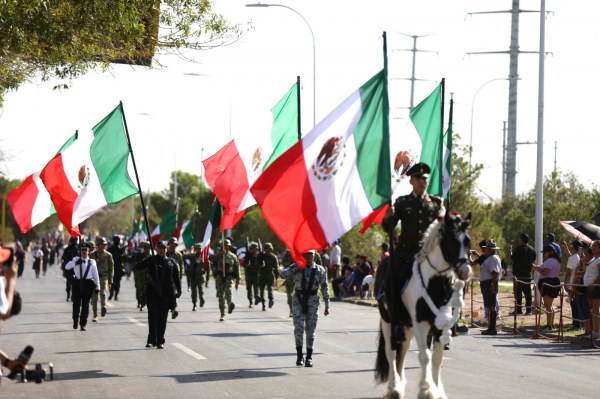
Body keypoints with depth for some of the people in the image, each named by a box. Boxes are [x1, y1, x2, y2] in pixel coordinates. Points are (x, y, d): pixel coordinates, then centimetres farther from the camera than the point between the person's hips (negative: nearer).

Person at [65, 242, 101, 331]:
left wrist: (97, 287, 8)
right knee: (76, 303, 5)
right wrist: (75, 263, -19)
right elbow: (67, 267, -4)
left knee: (85, 304, -1)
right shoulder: (76, 259, 8)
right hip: (77, 283, 0)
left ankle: (83, 324, 5)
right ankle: (75, 322, 25)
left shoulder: (92, 262, 8)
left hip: (88, 284, 0)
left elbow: (95, 275, 10)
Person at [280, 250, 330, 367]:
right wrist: (297, 266, -18)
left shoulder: (320, 270, 4)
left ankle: (309, 358, 13)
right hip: (298, 300, -1)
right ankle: (299, 355, 2)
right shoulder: (296, 267, 3)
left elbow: (324, 287, 6)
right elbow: (283, 274, -12)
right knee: (299, 327, -13)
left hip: (312, 301, 1)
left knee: (310, 329, 3)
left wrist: (327, 306, 2)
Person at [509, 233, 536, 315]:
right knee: (527, 293, 8)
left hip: (519, 273, -6)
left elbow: (513, 258, -8)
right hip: (528, 274, 6)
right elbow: (533, 261, 15)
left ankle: (518, 309, -7)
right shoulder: (532, 249, 9)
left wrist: (510, 251, 8)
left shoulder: (519, 249, -13)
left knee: (518, 292, -4)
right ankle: (528, 310, 8)